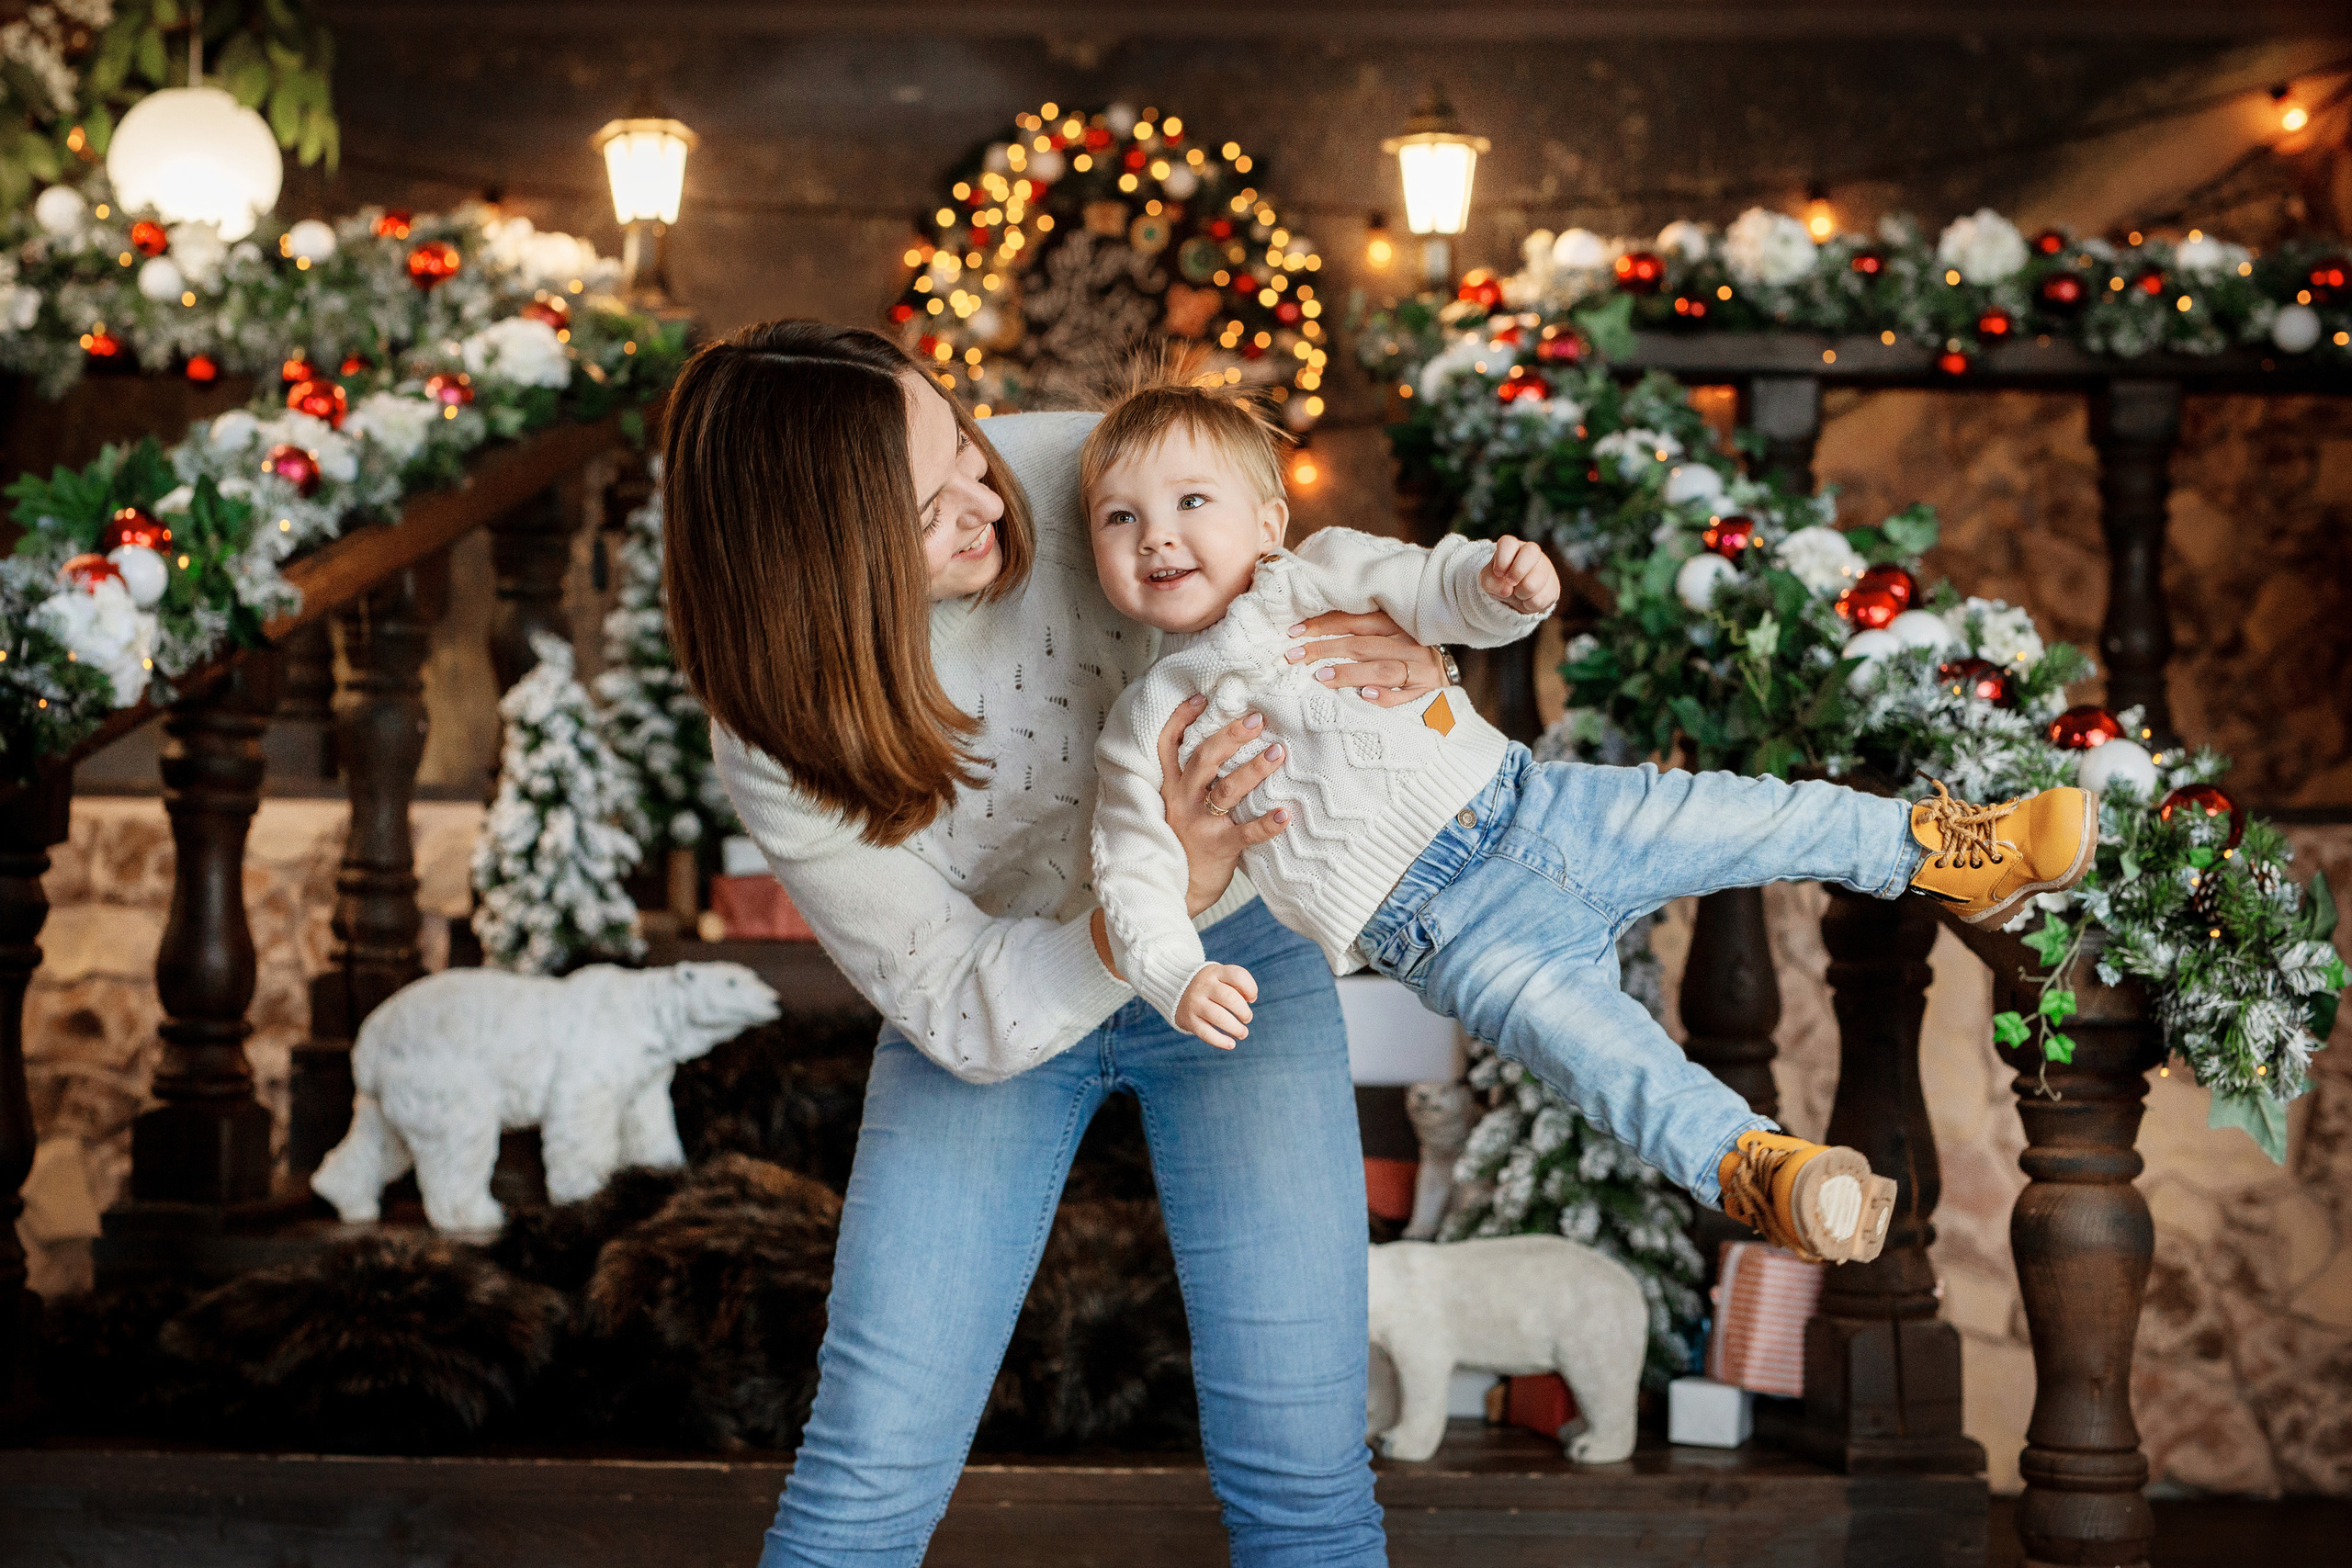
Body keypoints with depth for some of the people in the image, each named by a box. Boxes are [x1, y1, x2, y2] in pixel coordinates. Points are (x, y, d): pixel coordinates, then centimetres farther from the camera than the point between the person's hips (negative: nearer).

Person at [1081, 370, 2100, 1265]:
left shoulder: (1321, 572, 8)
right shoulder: (1147, 726, 0)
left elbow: (1434, 588, 4)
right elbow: (1135, 879, -5)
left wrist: (1506, 584, -21)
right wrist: (1182, 981, -25)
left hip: (1527, 799, 4)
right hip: (1440, 919, -4)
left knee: (1731, 815, -3)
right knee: (1559, 1014, -28)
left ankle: (1945, 853, 12)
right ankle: (1738, 1163, -39)